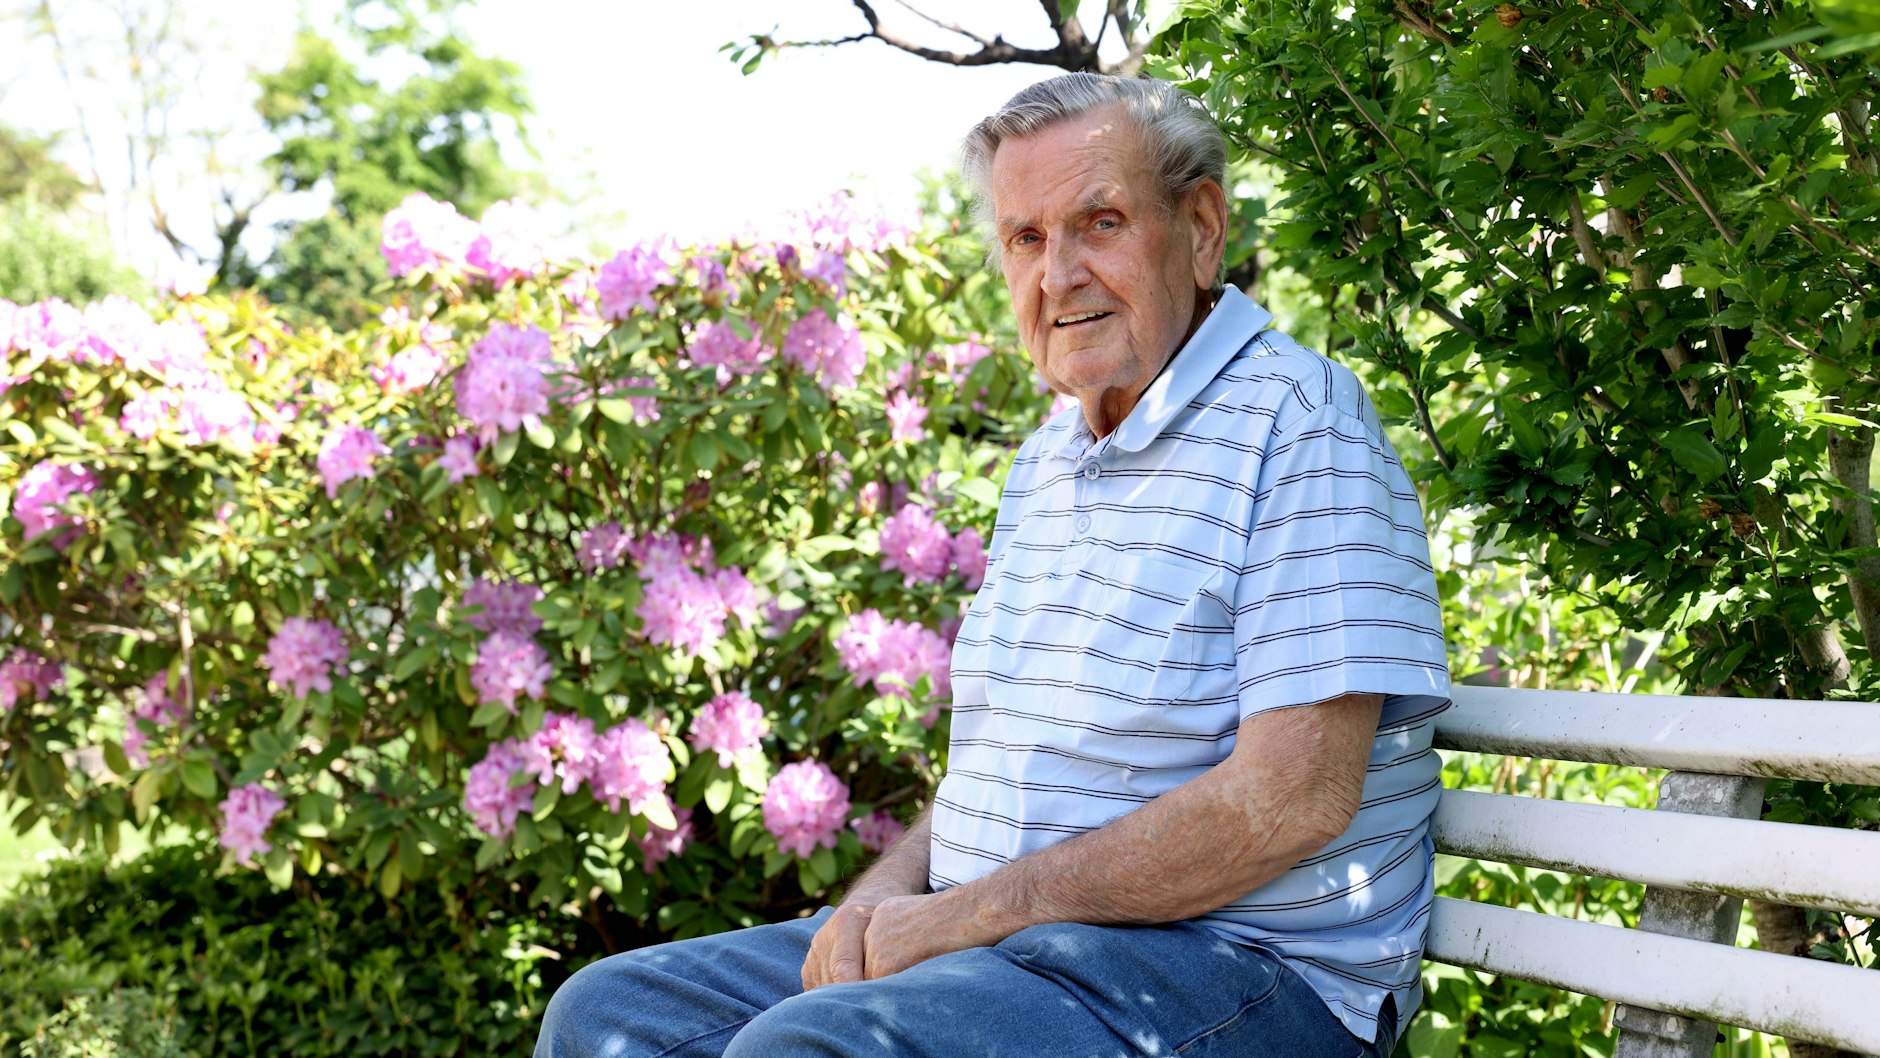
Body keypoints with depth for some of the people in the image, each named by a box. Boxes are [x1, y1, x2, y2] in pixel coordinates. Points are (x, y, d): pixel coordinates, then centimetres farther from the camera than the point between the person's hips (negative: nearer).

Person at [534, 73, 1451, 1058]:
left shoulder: (1300, 421, -11)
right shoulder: (1044, 461, 18)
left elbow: (1294, 794, -21)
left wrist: (968, 914, -17)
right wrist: (884, 896, 0)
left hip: (1235, 966, -8)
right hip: (1003, 940, 8)